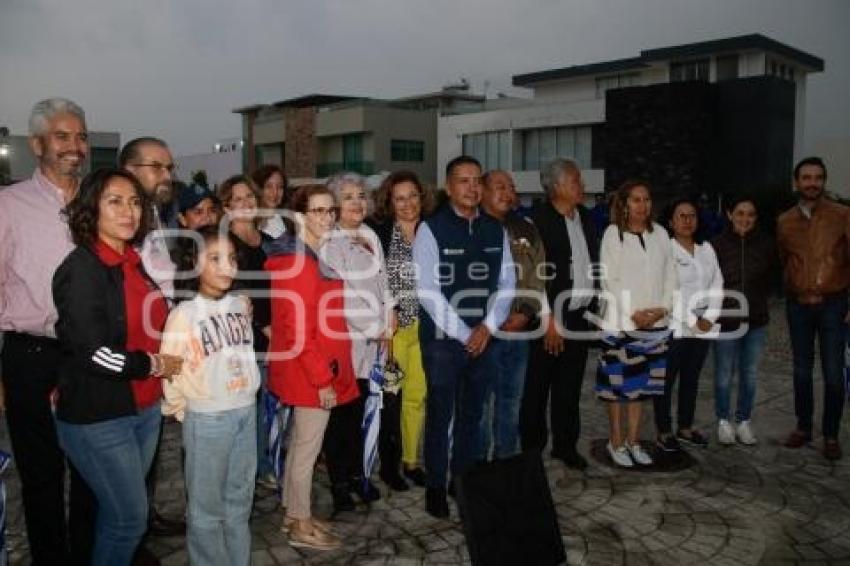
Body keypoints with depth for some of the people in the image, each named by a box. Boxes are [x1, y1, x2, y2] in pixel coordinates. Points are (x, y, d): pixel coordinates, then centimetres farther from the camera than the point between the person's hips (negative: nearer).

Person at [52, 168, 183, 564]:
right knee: (131, 518, 2)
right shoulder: (81, 269, -16)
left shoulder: (135, 263, 8)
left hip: (145, 409, 7)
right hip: (97, 418, -7)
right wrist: (153, 365, -13)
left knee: (117, 512, 20)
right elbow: (88, 350, -22)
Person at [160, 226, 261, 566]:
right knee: (207, 505, 8)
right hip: (207, 418, -5)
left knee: (240, 499, 17)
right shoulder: (184, 314, -13)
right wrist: (181, 408, -4)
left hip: (246, 412, 5)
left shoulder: (241, 306, 3)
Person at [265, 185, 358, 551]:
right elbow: (299, 331, -24)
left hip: (314, 369, 10)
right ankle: (301, 526, 20)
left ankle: (293, 513, 34)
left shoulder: (311, 256, 12)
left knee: (300, 442, 19)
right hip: (310, 373, -10)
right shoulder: (297, 262, -20)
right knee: (308, 447, 4)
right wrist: (322, 379, -21)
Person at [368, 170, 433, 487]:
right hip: (392, 328, -3)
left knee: (417, 396, 9)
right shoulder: (378, 233, -3)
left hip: (425, 327, 3)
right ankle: (388, 463, 17)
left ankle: (411, 460, 25)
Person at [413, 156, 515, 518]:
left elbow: (506, 284, 6)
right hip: (442, 340, -4)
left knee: (472, 415, 14)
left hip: (483, 339, 5)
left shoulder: (496, 231, 6)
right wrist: (464, 334, -14)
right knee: (440, 415, 5)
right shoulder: (431, 229, -9)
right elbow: (428, 291, -14)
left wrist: (488, 327, -8)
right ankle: (436, 487, 19)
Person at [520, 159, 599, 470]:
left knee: (570, 386, 15)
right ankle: (532, 448, 17)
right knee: (538, 386, 5)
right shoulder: (538, 220, -12)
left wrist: (596, 307, 8)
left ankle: (565, 445, 27)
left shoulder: (586, 218, 10)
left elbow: (594, 263, 14)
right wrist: (548, 319, -15)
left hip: (579, 316, 7)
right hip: (550, 318, -6)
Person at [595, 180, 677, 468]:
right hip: (621, 323, -4)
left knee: (640, 384, 11)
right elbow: (609, 279, -8)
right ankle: (616, 442, 14)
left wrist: (663, 308, -5)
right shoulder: (613, 233, -4)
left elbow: (670, 274, 9)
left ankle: (633, 441, 22)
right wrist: (633, 313, -12)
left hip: (656, 323, 4)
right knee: (618, 385, 2)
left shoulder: (660, 233, 8)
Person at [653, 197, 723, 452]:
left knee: (691, 379, 14)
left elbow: (716, 285, 8)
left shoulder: (707, 249, 11)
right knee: (666, 380, 1)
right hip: (673, 328, -6)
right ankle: (663, 431, 11)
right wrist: (692, 320, -14)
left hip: (703, 328, 6)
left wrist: (710, 317, -6)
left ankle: (686, 427, 25)